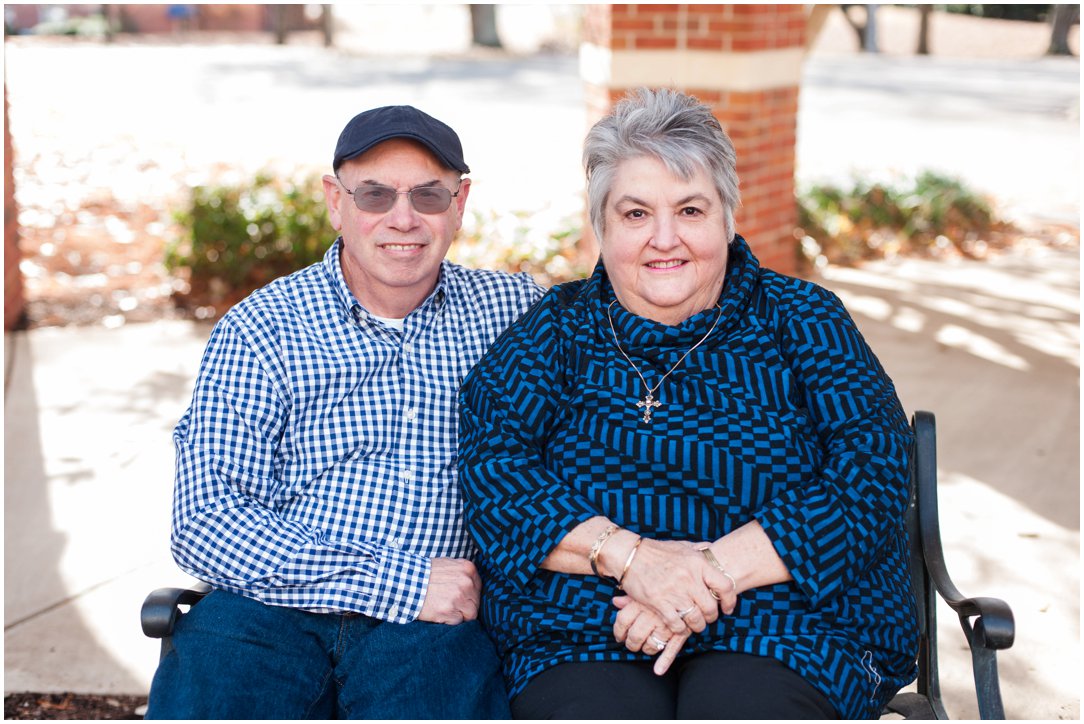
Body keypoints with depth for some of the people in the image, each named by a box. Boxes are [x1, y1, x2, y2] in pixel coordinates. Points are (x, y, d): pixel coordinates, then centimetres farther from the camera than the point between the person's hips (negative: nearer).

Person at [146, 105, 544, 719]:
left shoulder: (512, 309, 12)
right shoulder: (258, 330, 5)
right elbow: (206, 523, -4)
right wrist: (398, 583, -11)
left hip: (432, 627, 1)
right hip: (266, 616, 0)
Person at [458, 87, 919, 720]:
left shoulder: (803, 323, 10)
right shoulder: (555, 331, 12)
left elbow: (871, 486, -2)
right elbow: (492, 472, -1)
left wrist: (712, 571, -13)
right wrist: (628, 555, -17)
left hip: (786, 633, 0)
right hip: (580, 639, 0)